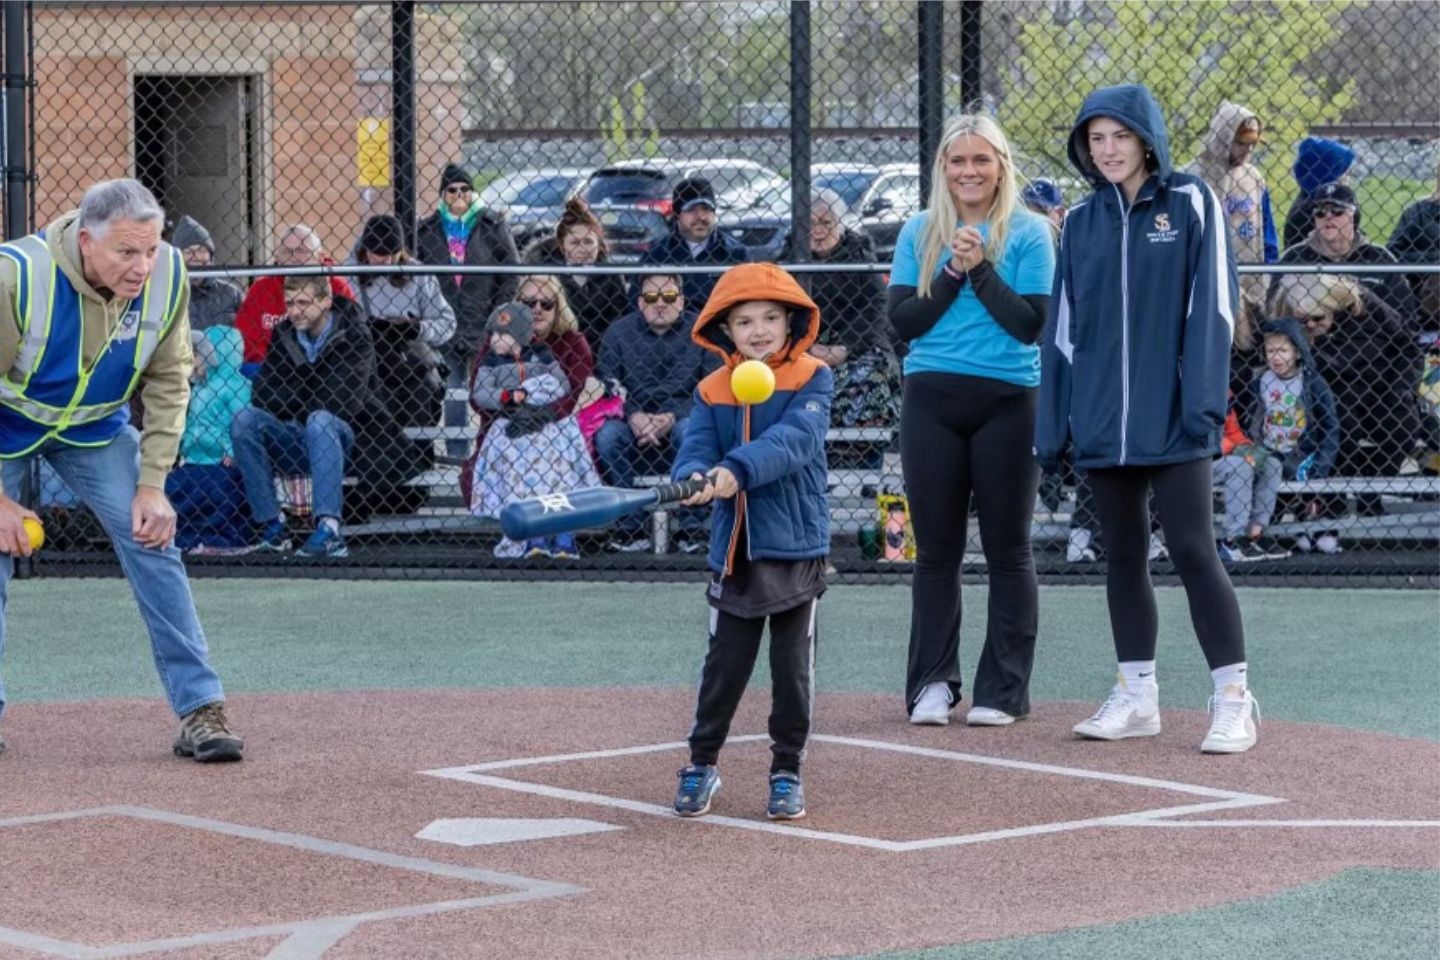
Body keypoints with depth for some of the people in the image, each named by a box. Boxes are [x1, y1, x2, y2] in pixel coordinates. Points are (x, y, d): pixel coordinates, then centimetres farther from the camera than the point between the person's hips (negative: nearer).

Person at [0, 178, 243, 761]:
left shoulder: (167, 277, -23)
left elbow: (168, 384, -9)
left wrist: (152, 484, -14)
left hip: (96, 428, 2)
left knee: (152, 538, -10)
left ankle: (200, 710, -8)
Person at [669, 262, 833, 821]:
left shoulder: (812, 380, -6)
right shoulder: (711, 391, 4)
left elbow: (794, 440, -22)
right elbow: (695, 451, -7)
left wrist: (737, 470, -38)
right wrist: (695, 479, -32)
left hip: (796, 548, -2)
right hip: (734, 548, 2)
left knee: (793, 666, 6)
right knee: (724, 664, 8)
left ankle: (787, 770, 18)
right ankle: (702, 765, 22)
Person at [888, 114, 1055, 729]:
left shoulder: (1029, 233, 1)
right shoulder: (919, 233, 9)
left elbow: (1031, 324, -7)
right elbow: (902, 321, 2)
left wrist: (981, 269, -15)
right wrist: (953, 273, -9)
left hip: (1007, 401, -2)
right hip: (931, 401, 2)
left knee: (1007, 549, 1)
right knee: (935, 547, 5)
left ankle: (1003, 689, 7)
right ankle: (933, 683, 12)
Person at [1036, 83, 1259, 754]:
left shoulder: (1190, 204, -2)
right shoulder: (1084, 220, 10)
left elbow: (1212, 307, -7)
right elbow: (1065, 324, 12)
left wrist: (1203, 402, -14)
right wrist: (1052, 421, 8)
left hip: (1171, 419, -5)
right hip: (1102, 421, 5)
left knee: (1193, 550, -9)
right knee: (1122, 555, 9)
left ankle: (1233, 699, -5)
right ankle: (1137, 697, 17)